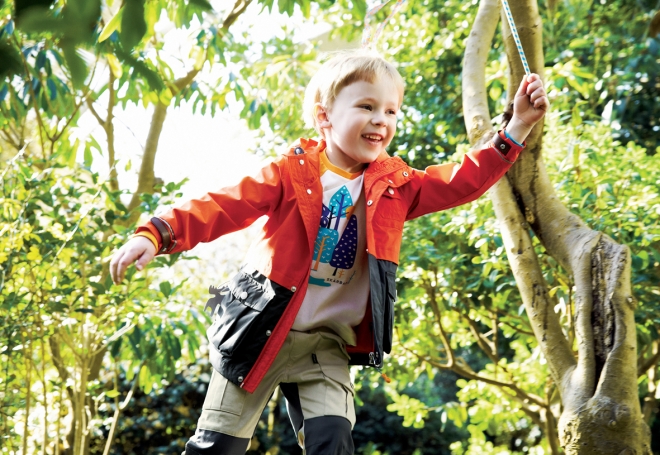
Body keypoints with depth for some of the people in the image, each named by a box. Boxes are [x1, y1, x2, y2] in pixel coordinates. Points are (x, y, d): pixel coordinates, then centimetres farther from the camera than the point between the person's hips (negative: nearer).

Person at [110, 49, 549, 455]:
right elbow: (226, 205, -15)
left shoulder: (394, 187, 3)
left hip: (327, 344, 2)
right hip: (260, 331, -2)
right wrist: (158, 234, -30)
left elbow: (461, 182, -5)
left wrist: (517, 127, -15)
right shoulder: (293, 172, -7)